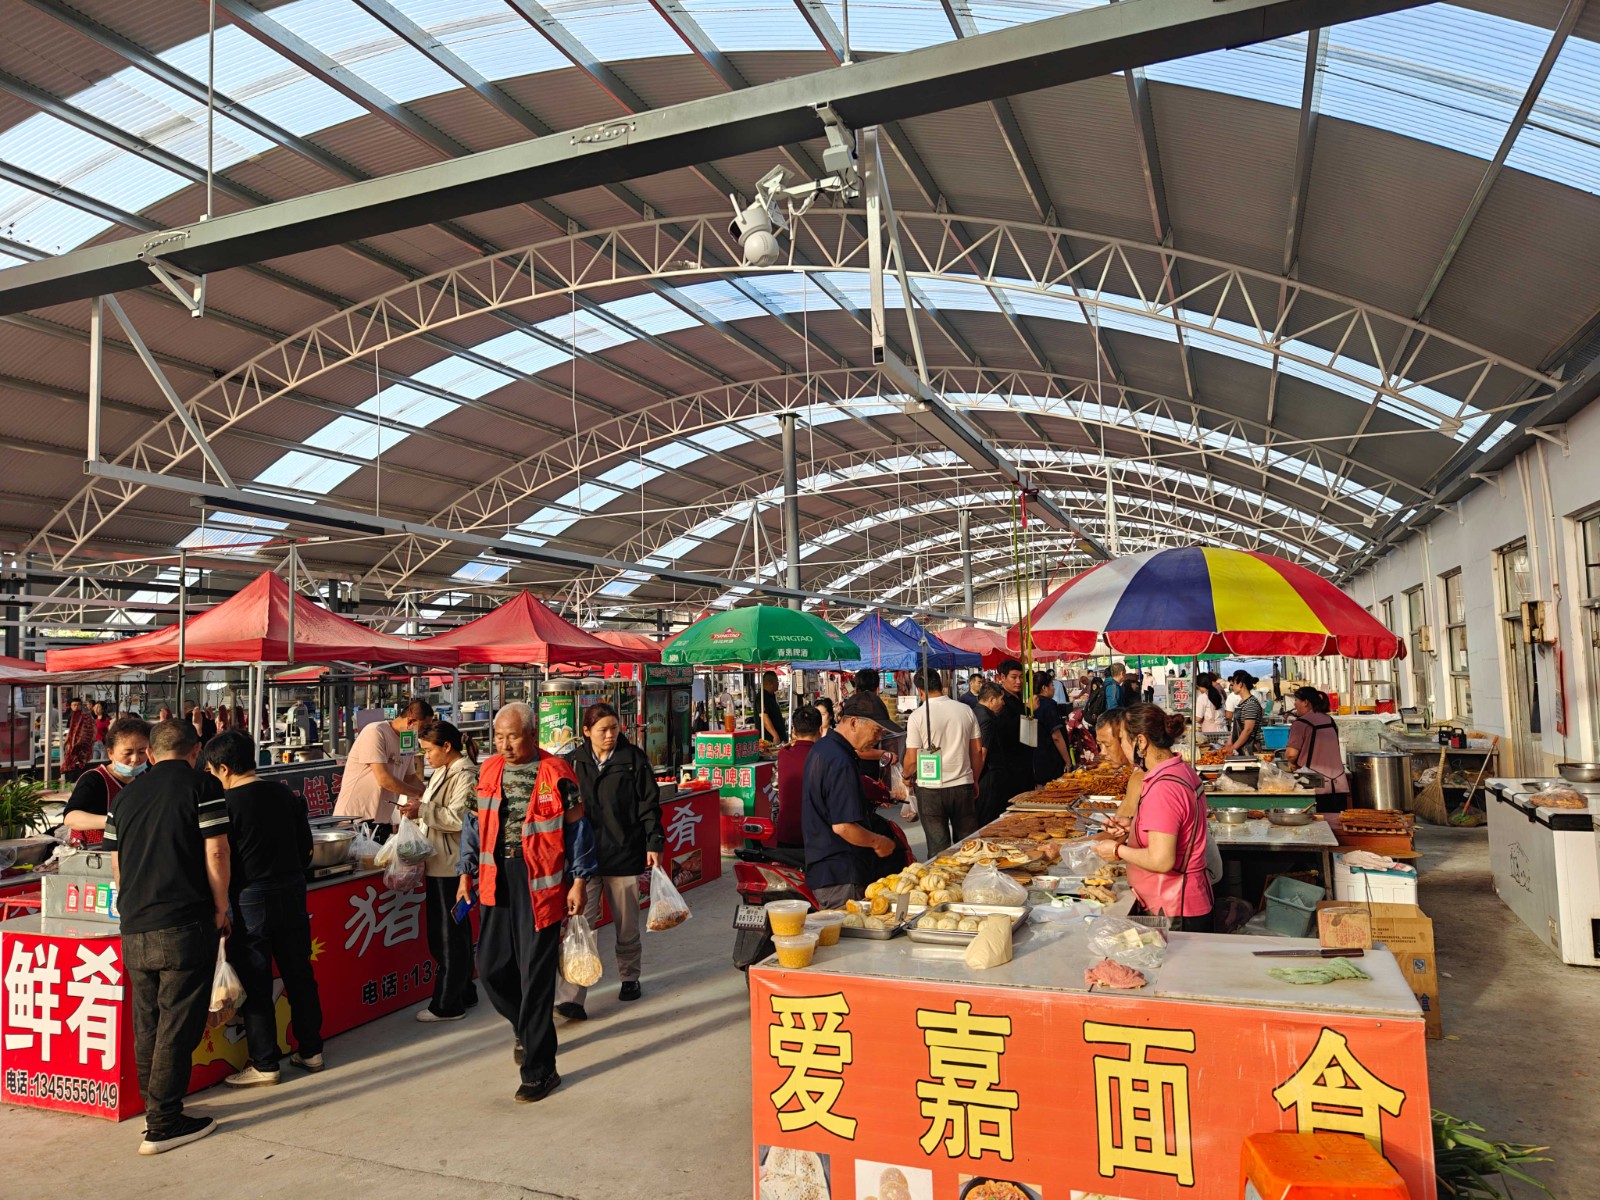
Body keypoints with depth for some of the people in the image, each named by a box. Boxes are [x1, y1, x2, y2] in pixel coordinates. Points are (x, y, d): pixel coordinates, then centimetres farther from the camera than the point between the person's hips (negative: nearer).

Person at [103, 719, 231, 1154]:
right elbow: (215, 852, -10)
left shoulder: (126, 795, 14)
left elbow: (117, 866, 18)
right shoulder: (200, 787, -5)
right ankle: (164, 1124, 5)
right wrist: (221, 908, -1)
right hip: (184, 926, -6)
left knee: (147, 1024, 15)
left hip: (134, 929, 6)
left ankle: (154, 1108, 25)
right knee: (178, 1025, 1)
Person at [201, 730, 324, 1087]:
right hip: (292, 892, 6)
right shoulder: (284, 794, 5)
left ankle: (264, 1065, 13)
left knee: (255, 984, 5)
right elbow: (305, 845, 10)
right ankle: (310, 1050, 25)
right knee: (299, 974, 15)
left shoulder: (226, 803, -12)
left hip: (251, 899, -6)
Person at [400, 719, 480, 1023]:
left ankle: (448, 1004, 7)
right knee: (456, 932, 17)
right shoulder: (442, 772, 16)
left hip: (451, 865, -10)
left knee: (450, 934, -2)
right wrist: (416, 808, 11)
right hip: (438, 863, 10)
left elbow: (461, 817, -23)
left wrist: (423, 811, -21)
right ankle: (464, 992, 28)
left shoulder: (465, 775, -14)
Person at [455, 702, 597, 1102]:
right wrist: (467, 874, 15)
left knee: (536, 975, -1)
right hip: (496, 882, 5)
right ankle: (529, 1028, 39)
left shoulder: (555, 773, -7)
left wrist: (579, 881, -5)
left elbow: (577, 828, -3)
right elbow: (475, 824, 17)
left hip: (540, 882, -5)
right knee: (491, 969, 10)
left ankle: (539, 1069, 12)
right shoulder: (487, 771, 8)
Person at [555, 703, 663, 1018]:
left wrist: (654, 844, -6)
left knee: (626, 924, 13)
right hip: (583, 855, 1)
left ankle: (629, 978, 35)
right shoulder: (574, 762, 2)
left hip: (625, 853, 0)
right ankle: (571, 997, -6)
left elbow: (649, 805, -1)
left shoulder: (634, 759, -2)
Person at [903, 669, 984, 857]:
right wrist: (975, 781, 18)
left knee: (938, 847, 6)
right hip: (963, 786, 3)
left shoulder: (917, 717, -11)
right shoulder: (965, 710, 0)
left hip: (930, 787, -3)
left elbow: (912, 760, -10)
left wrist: (907, 777, 11)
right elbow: (977, 750, 5)